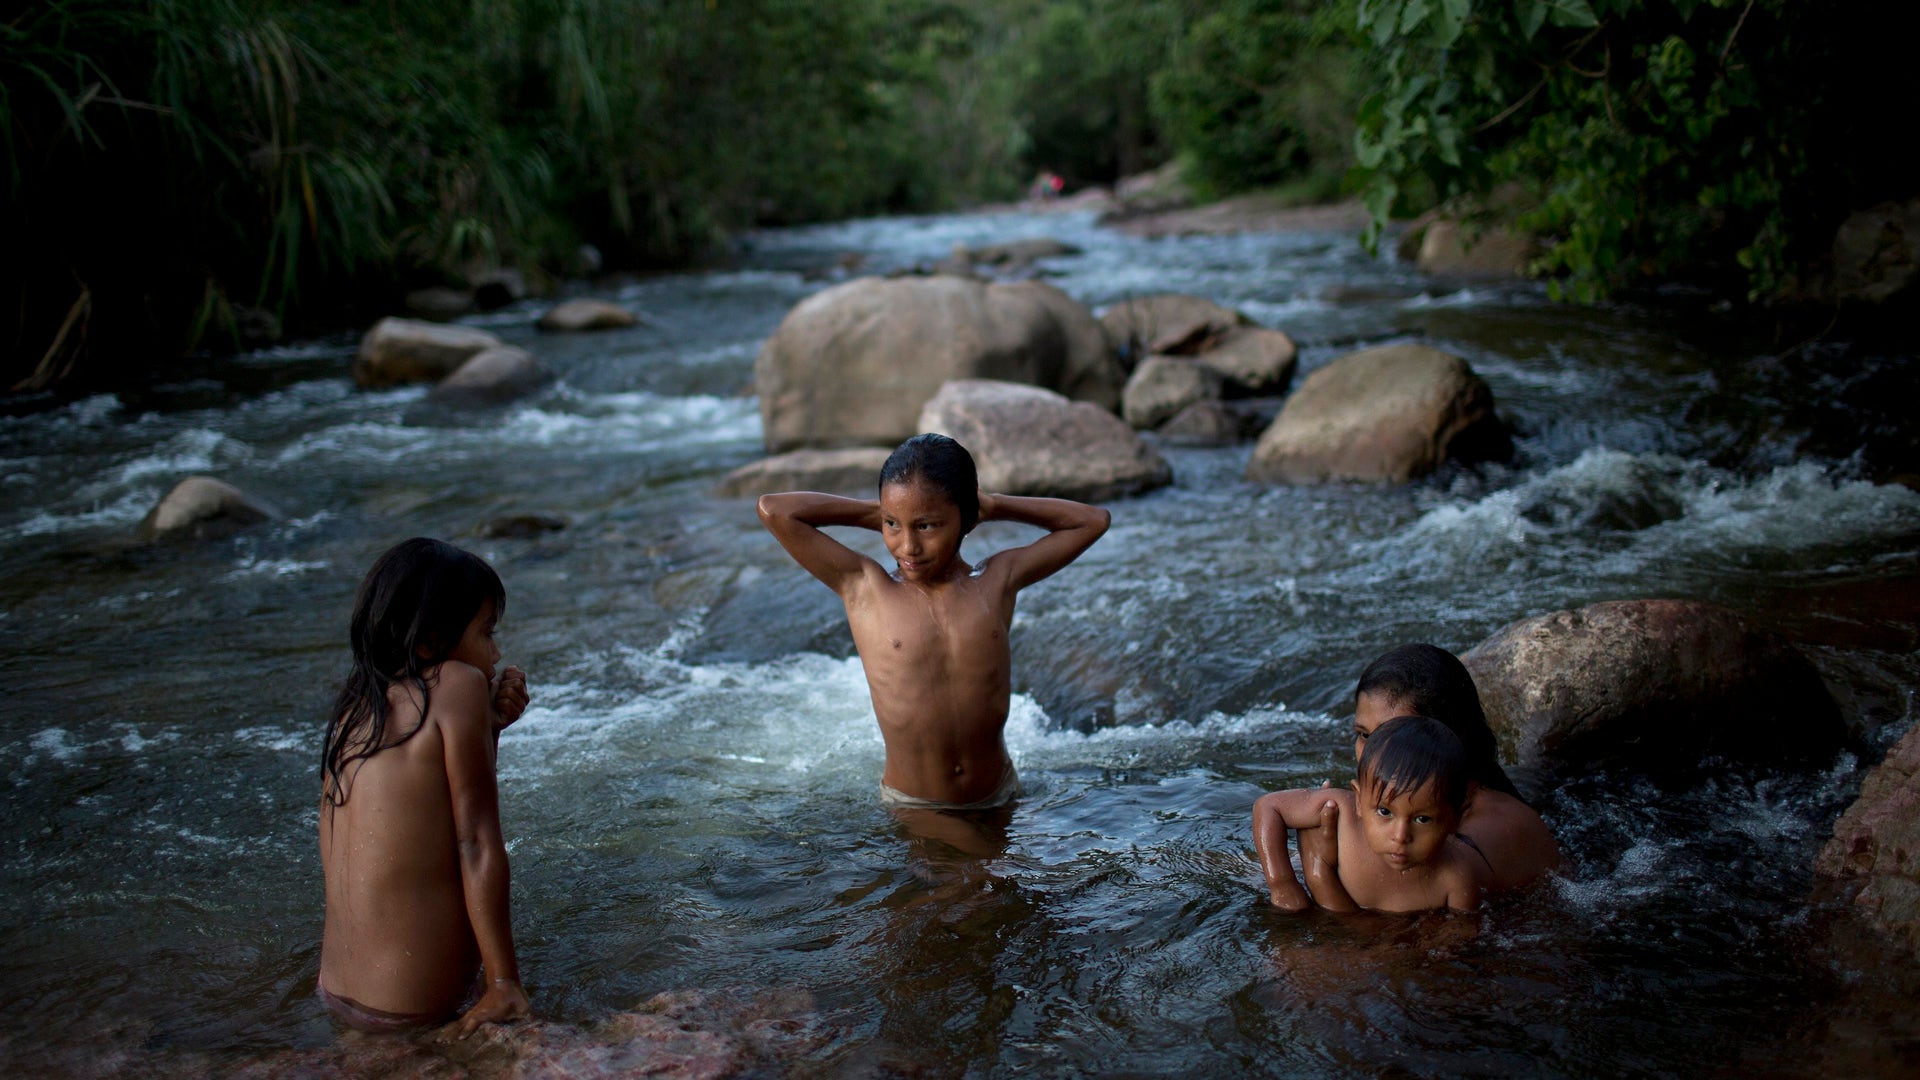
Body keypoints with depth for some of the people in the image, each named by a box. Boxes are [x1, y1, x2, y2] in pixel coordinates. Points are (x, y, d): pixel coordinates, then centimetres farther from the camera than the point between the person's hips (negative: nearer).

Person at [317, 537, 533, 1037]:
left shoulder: (353, 704, 9)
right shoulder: (457, 683, -12)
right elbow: (477, 845, -13)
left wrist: (489, 726, 7)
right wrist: (504, 984, -11)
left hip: (337, 991, 7)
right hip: (415, 1008, -7)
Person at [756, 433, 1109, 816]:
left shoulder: (998, 580, -1)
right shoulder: (864, 588, -7)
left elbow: (1092, 521, 8)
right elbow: (773, 509, -11)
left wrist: (992, 506, 4)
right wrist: (876, 513, -3)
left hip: (999, 798, 1)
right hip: (912, 807, -1)